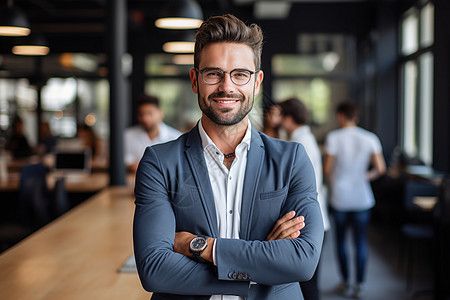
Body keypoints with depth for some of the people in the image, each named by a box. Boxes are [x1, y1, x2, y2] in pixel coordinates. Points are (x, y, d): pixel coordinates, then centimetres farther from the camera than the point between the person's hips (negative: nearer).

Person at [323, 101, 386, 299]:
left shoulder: (333, 137, -9)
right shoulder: (370, 138, -2)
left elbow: (326, 169, -9)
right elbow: (380, 169, -5)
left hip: (339, 198, -1)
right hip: (362, 198, 2)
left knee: (341, 240, 12)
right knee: (361, 242, 7)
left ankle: (345, 283, 20)